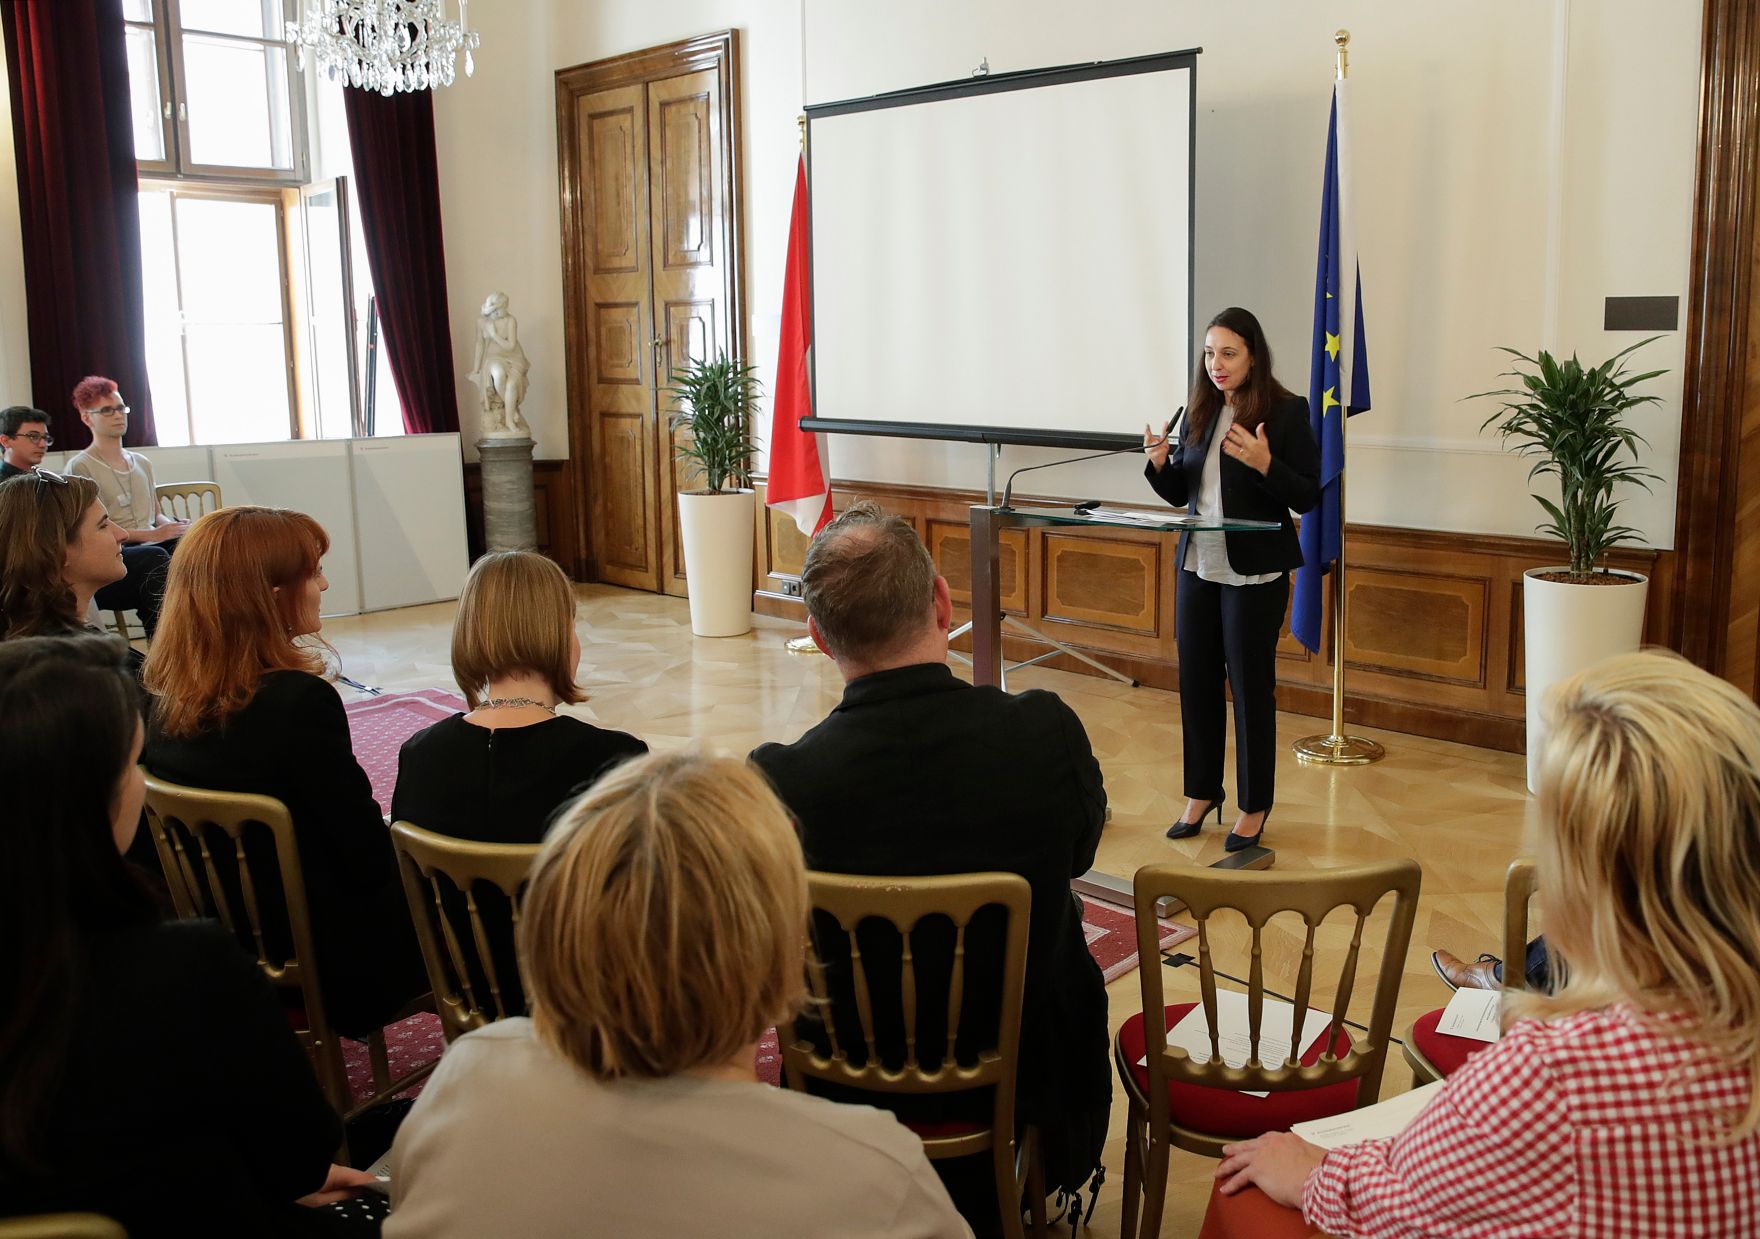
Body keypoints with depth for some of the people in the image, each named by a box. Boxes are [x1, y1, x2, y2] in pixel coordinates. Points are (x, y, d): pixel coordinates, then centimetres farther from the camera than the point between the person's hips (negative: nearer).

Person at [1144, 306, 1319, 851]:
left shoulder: (1286, 412, -9)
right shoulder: (1199, 412, 7)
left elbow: (1307, 497, -11)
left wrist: (1265, 464, -27)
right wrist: (1160, 462, -7)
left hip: (1255, 573, -5)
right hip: (1197, 565, 5)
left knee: (1250, 686, 4)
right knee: (1196, 681, 11)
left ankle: (1255, 805, 19)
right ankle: (1202, 792, 28)